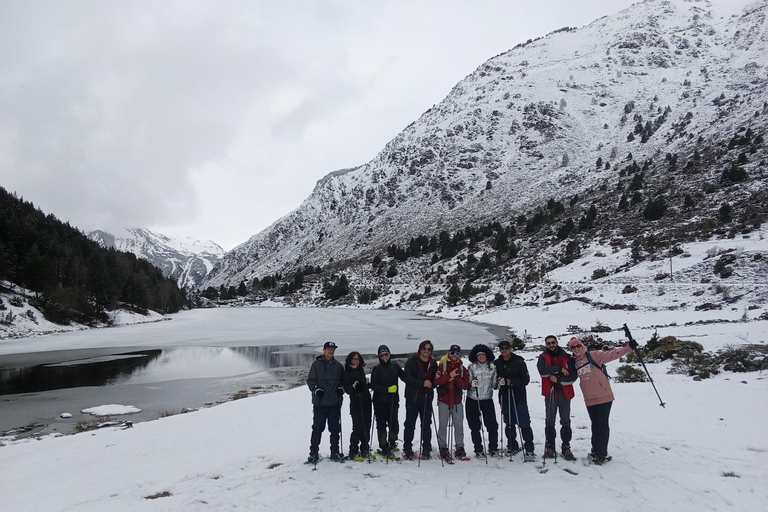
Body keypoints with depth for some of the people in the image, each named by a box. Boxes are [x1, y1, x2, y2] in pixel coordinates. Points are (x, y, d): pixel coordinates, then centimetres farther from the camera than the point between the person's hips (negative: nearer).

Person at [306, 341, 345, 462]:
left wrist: (341, 388, -2)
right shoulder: (316, 364, 2)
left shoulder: (338, 366, 11)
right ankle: (314, 453, 9)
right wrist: (316, 389, -17)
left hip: (335, 402, 3)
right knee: (317, 428, 0)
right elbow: (310, 380, 0)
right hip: (319, 402, -3)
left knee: (335, 429, 9)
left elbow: (343, 380, 18)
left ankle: (335, 452, 21)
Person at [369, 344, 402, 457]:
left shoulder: (395, 366, 6)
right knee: (381, 424, 2)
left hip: (393, 400, 2)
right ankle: (384, 447, 16)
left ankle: (392, 441, 25)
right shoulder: (376, 369, -2)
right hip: (380, 401, -2)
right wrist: (387, 389, -17)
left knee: (394, 423, -3)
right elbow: (373, 385, -8)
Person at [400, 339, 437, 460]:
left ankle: (426, 450, 19)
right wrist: (422, 383, -23)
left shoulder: (433, 364, 10)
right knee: (410, 424, 2)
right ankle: (407, 449, 14)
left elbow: (436, 380, 16)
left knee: (426, 424, 8)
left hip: (427, 399, 3)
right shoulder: (412, 361, -4)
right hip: (412, 398, -3)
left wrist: (431, 384, -8)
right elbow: (406, 377, -14)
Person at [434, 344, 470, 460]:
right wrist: (449, 376, -19)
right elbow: (436, 381, -12)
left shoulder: (462, 369, 9)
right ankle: (443, 448, 12)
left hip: (457, 401, 2)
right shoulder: (442, 366, 0)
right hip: (444, 400, -2)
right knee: (443, 426, 2)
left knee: (459, 426, 4)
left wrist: (455, 378, -14)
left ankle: (460, 448, 16)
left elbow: (466, 385, 0)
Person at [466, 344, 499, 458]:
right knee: (475, 427, 5)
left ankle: (493, 448, 16)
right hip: (472, 400, -1)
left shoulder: (492, 367, 5)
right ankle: (478, 450, 18)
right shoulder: (472, 367, -2)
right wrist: (471, 384, -24)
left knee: (492, 425, -2)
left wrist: (499, 384, -11)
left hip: (487, 400, 1)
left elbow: (494, 385, 9)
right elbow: (466, 384, -3)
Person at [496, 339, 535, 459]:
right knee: (509, 424, 11)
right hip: (504, 398, 4)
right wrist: (498, 382, -10)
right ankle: (513, 447, 25)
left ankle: (529, 449, 4)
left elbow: (526, 380, -9)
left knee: (524, 424, -4)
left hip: (519, 397, -4)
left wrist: (511, 382, -20)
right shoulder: (497, 363, 7)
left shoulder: (519, 362, -4)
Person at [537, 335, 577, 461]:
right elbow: (542, 371, -15)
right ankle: (549, 447, 13)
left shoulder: (567, 358, 3)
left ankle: (566, 447, 11)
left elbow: (573, 377, -3)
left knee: (566, 421, 3)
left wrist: (558, 379, -13)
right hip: (550, 393, 0)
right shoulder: (543, 357, 4)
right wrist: (559, 368, -16)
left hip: (564, 392, 0)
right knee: (550, 421, 5)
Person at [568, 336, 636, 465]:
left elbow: (612, 354, -14)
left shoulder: (594, 356, -6)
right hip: (589, 400, 5)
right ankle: (596, 451, 26)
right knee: (595, 425, 15)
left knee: (602, 425, 0)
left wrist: (628, 347, -24)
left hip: (603, 396, -5)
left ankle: (602, 454, 10)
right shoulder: (575, 363, 10)